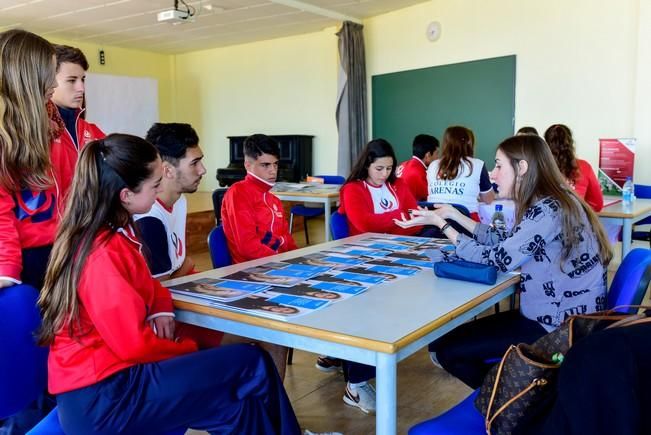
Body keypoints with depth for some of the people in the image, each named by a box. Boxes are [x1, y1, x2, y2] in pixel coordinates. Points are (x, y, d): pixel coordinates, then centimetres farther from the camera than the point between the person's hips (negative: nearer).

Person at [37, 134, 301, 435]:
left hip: (102, 377, 9)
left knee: (239, 403, 6)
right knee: (251, 366, -9)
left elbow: (144, 285, 19)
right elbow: (134, 344, -22)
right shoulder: (103, 254, -24)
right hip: (102, 397, -9)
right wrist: (190, 348, -6)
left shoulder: (113, 232, 5)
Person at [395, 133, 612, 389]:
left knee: (447, 348, -7)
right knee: (462, 335, 13)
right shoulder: (550, 203, 7)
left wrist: (441, 224, -13)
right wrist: (453, 214, 13)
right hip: (557, 315, 9)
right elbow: (504, 241, 16)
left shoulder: (547, 211, -23)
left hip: (560, 327, -9)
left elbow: (497, 259, -21)